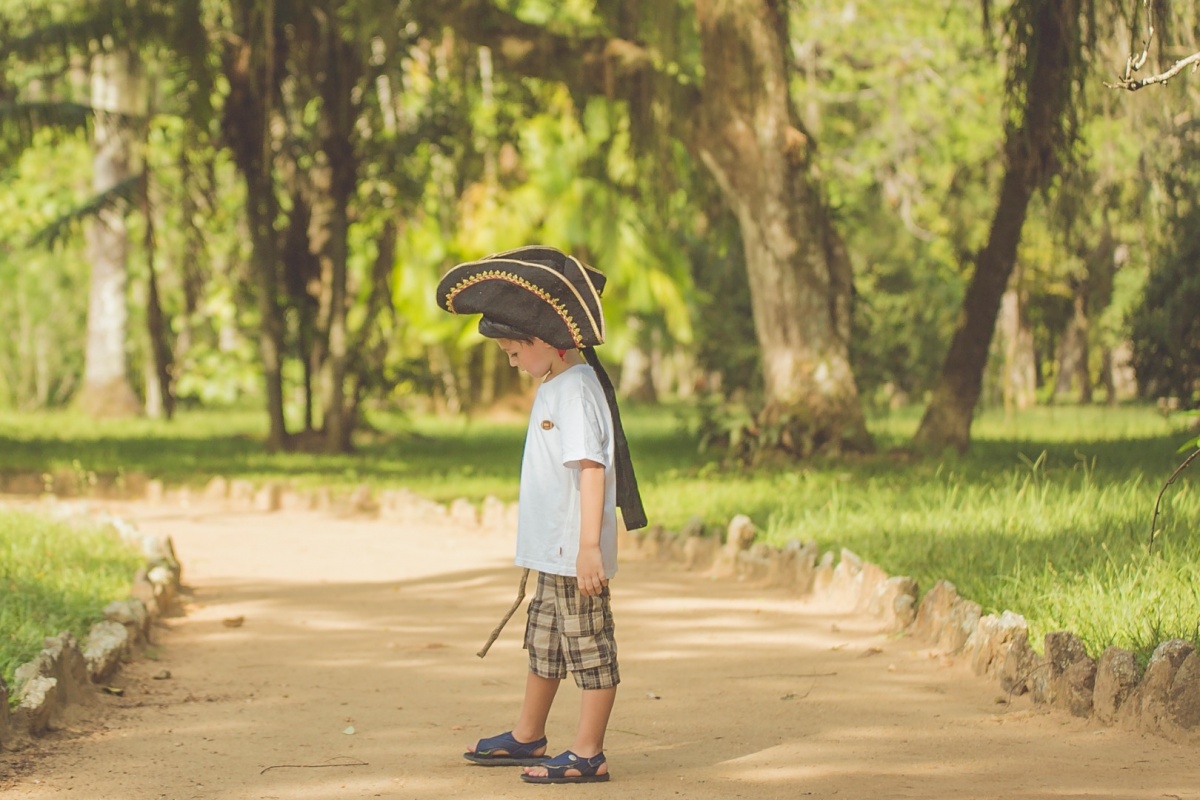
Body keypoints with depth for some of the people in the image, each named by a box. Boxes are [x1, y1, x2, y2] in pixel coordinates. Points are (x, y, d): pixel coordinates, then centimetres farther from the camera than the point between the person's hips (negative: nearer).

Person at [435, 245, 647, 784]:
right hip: (551, 550, 11)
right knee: (544, 642, 21)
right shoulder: (551, 386, 14)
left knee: (588, 648, -2)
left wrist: (589, 546, -27)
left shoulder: (577, 388, -17)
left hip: (576, 553, -11)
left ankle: (587, 755, 3)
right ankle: (527, 738, 33)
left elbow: (592, 468, -23)